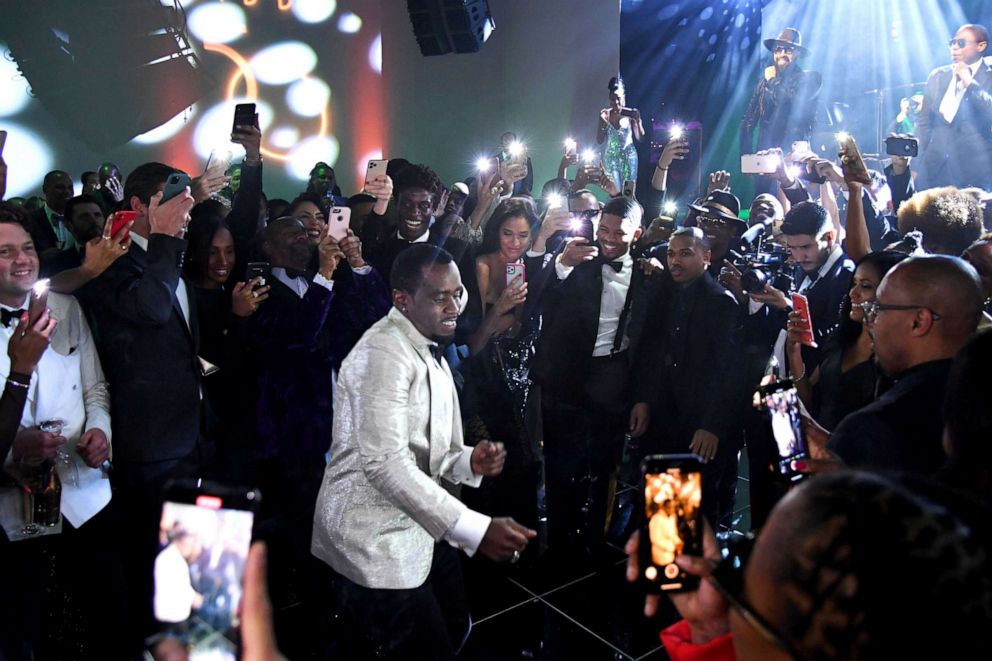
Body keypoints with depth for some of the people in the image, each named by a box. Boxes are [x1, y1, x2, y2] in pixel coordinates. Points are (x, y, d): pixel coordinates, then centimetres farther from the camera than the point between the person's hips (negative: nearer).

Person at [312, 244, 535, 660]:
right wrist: (475, 530, -32)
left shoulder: (429, 352, 12)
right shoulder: (384, 354, -19)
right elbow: (385, 463, -29)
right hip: (376, 539, -9)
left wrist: (469, 461, -6)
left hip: (418, 525, 10)